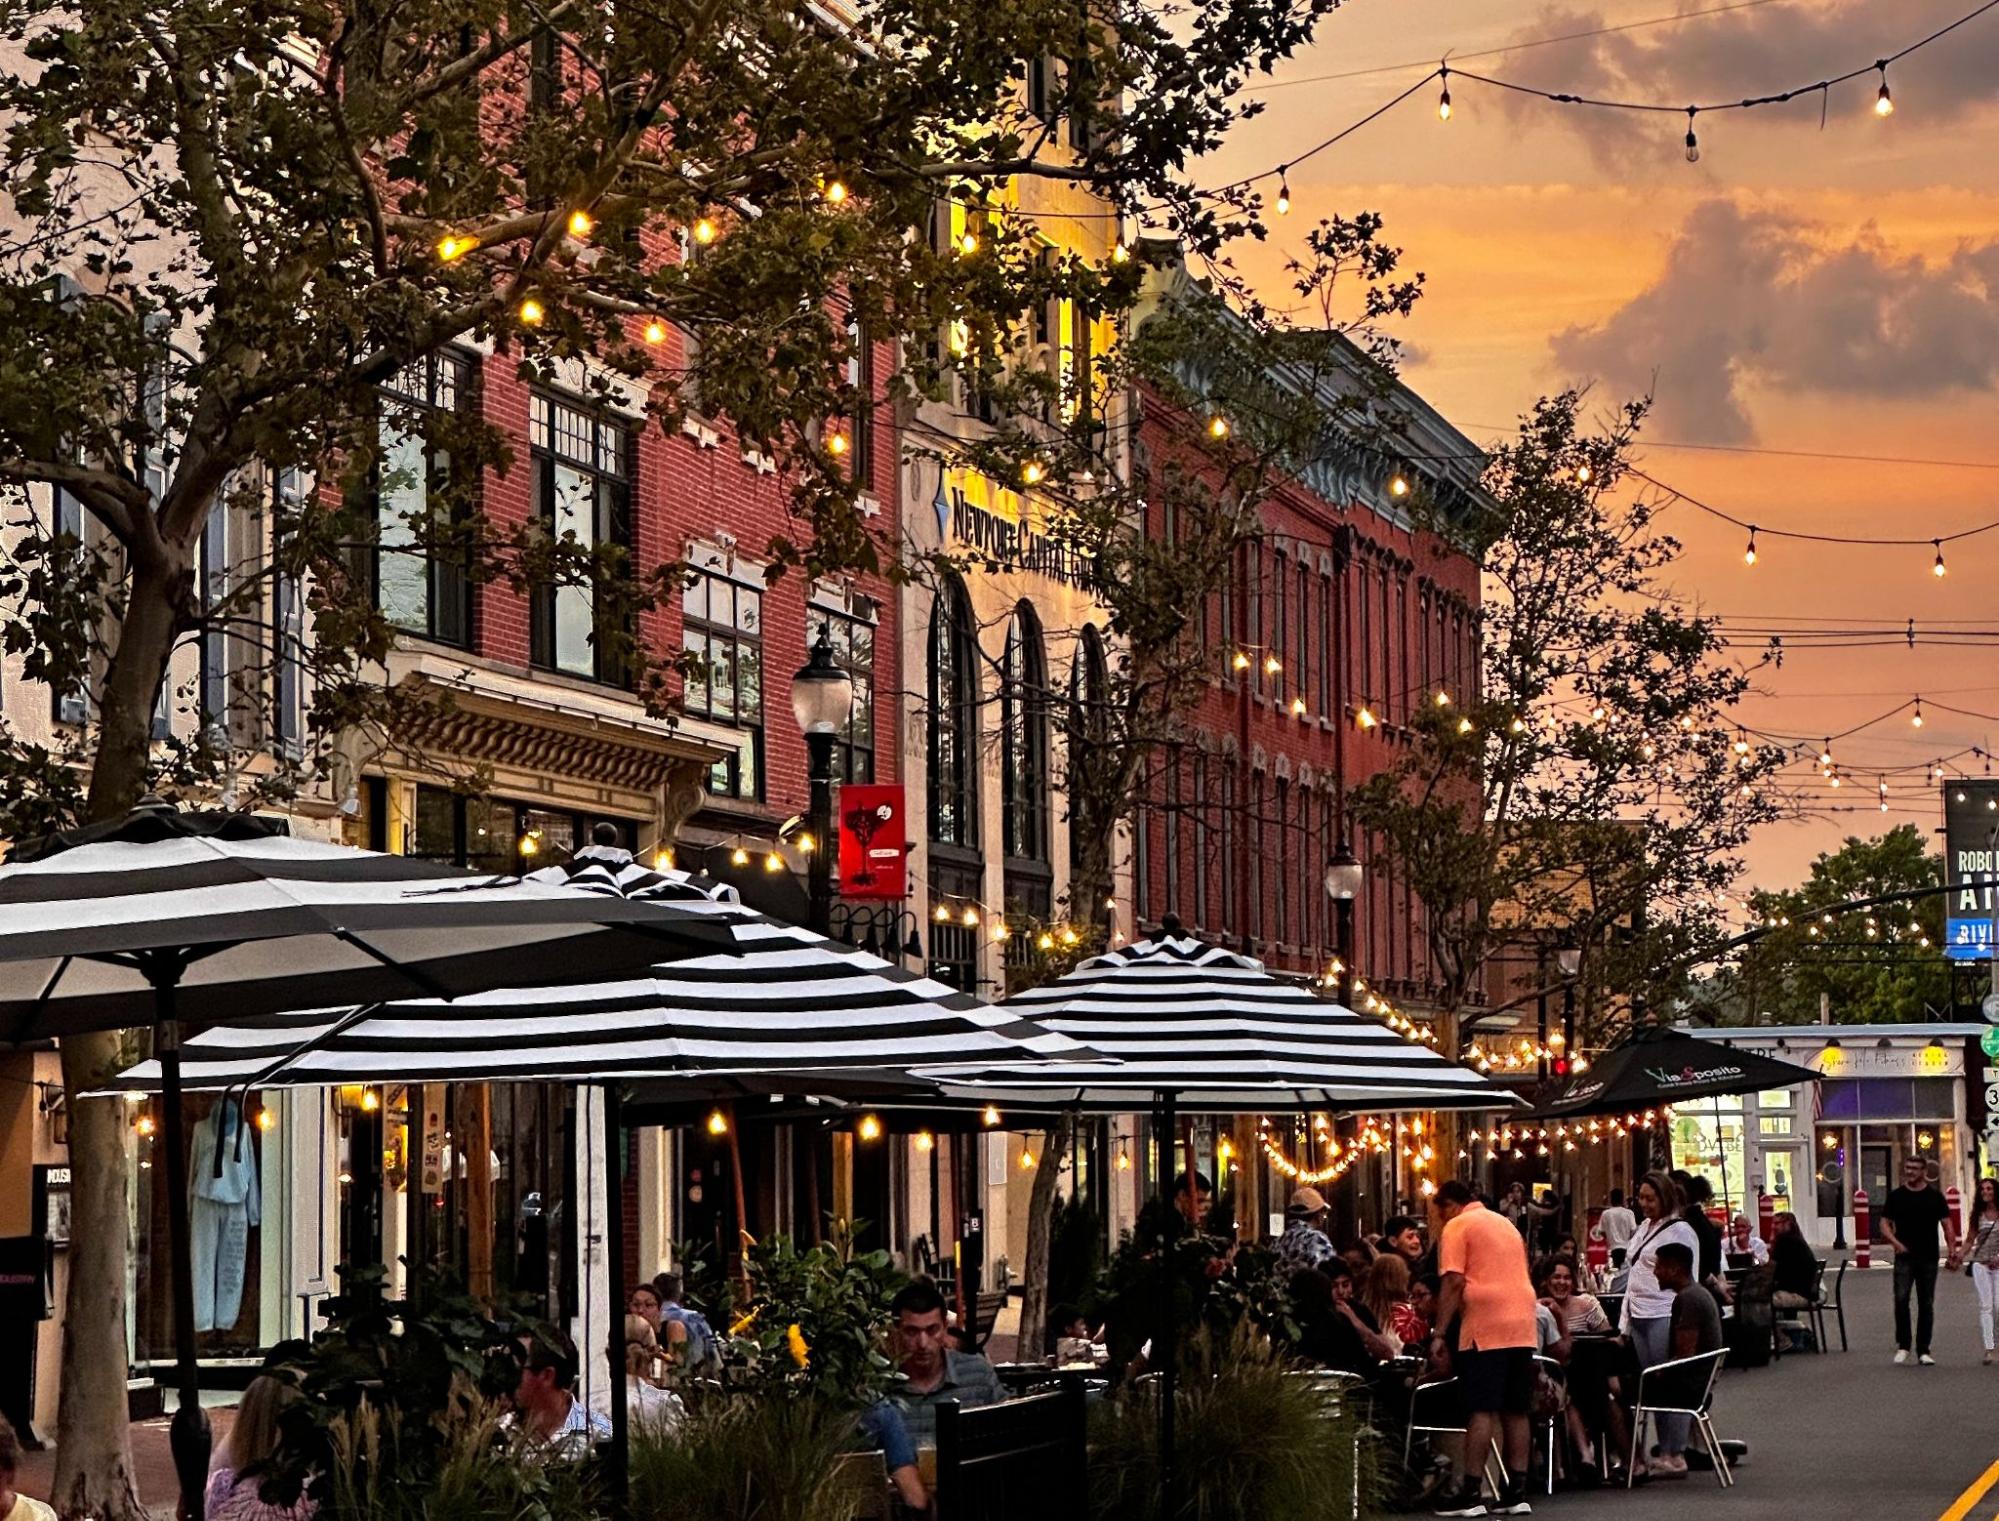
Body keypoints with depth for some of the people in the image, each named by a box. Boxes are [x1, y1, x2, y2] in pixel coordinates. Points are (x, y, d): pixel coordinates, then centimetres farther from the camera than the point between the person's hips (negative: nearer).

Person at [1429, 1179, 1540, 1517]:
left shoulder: (1457, 1226, -1)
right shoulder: (1506, 1224, 22)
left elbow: (1454, 1282, -11)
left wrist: (1439, 1334, -10)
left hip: (1484, 1328, -7)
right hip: (1522, 1326, 7)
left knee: (1482, 1410, -8)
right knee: (1515, 1410, 8)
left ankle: (1470, 1493, -9)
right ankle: (1516, 1492, 6)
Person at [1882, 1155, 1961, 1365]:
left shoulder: (1934, 1196, 6)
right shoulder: (1896, 1196, 6)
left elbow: (1947, 1223, 6)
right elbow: (1885, 1223, 7)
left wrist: (1953, 1249, -8)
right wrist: (1894, 1241, -12)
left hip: (1928, 1258, 1)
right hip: (1904, 1256, -1)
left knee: (1926, 1304, 4)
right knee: (1901, 1299, -13)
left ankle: (1923, 1351, 10)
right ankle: (1902, 1346, 0)